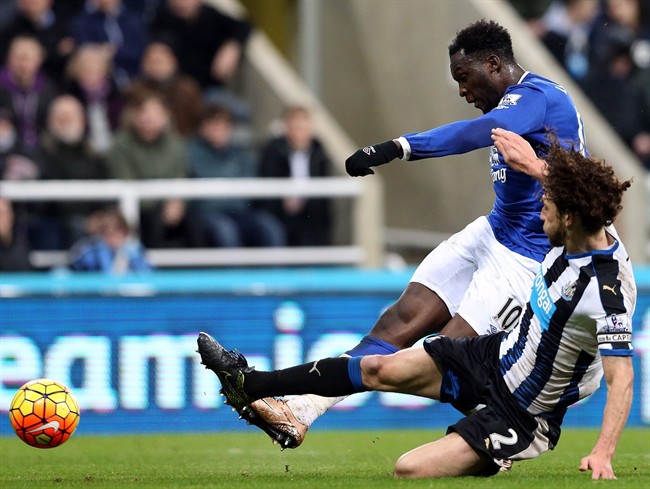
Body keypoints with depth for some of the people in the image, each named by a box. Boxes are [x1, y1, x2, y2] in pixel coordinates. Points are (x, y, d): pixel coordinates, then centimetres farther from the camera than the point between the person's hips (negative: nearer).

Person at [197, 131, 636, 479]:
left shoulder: (608, 293, -33)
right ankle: (250, 385, 22)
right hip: (498, 356, 9)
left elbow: (622, 377, -35)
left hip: (522, 414, -9)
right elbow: (576, 193, 17)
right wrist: (536, 166, 28)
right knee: (380, 369, 11)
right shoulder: (594, 232, -8)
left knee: (409, 470, -20)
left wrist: (603, 453, -43)